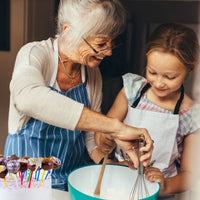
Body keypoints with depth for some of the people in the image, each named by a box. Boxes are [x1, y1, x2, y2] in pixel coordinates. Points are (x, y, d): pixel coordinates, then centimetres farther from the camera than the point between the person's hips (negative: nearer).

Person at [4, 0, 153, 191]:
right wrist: (115, 127, -43)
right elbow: (29, 98, -40)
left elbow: (91, 133, 7)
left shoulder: (93, 75, 0)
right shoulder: (34, 54, -17)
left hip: (74, 176, 4)